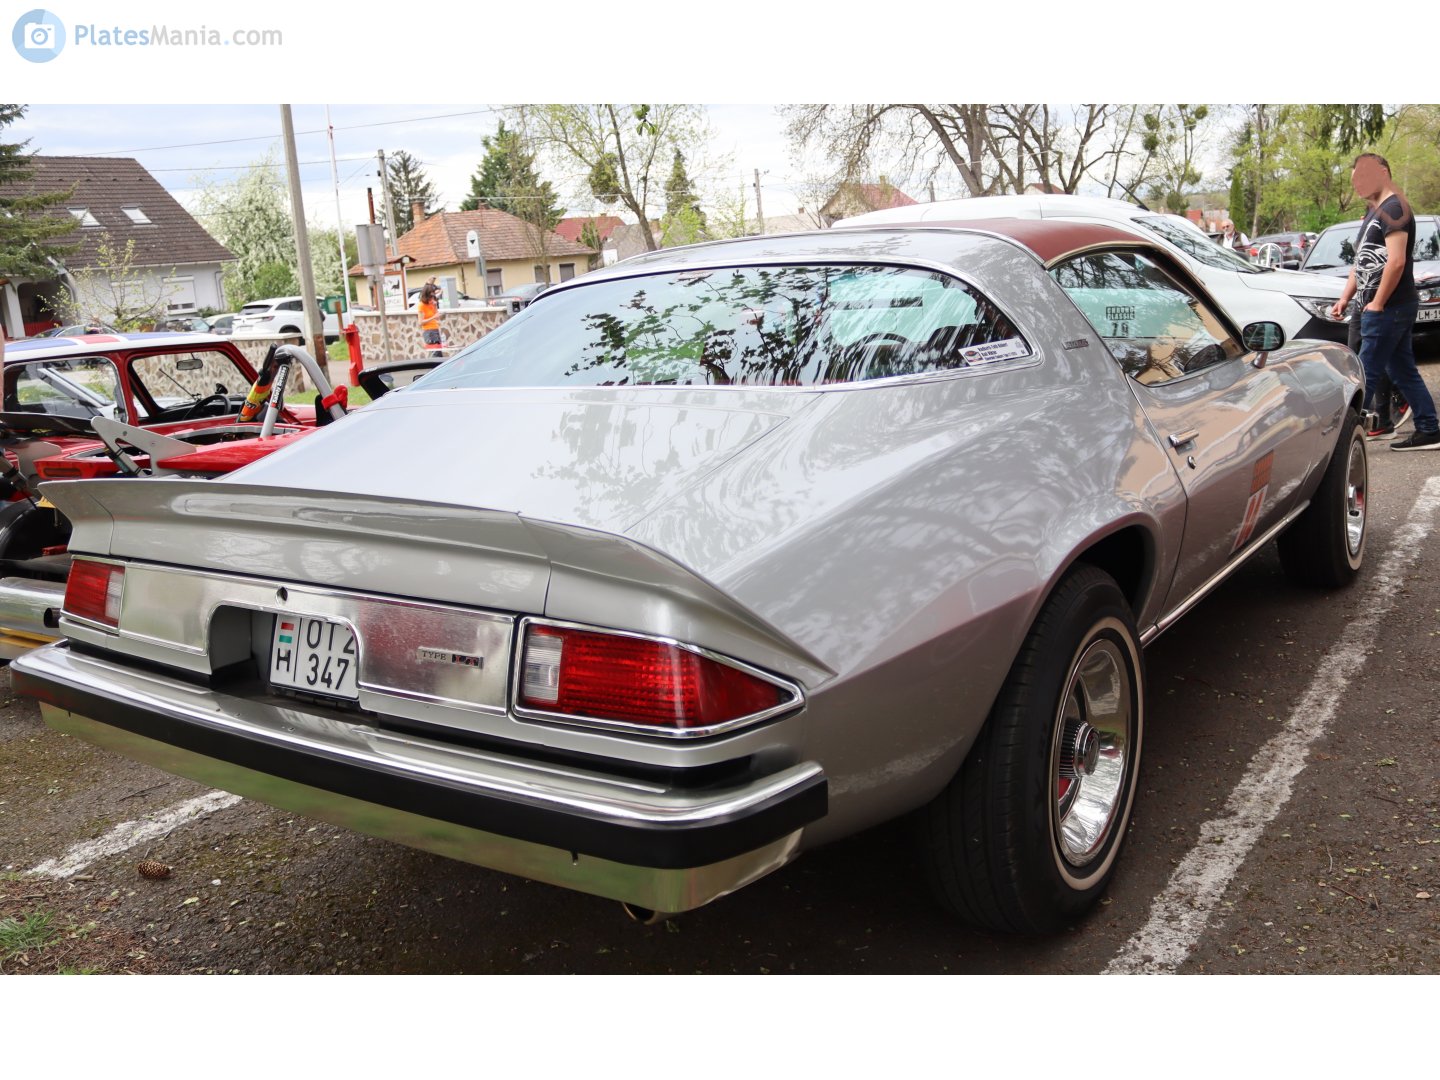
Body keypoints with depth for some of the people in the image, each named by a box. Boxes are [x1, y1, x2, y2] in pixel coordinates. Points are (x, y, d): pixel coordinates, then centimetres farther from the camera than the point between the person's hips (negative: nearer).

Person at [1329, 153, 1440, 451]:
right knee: (1404, 372, 11)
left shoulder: (1393, 208, -12)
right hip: (1390, 309, 10)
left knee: (1366, 375, -7)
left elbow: (1396, 261, -21)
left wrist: (1376, 304, -19)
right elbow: (1361, 262, 23)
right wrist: (1344, 299, 15)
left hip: (1388, 307, -10)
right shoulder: (1373, 212, 19)